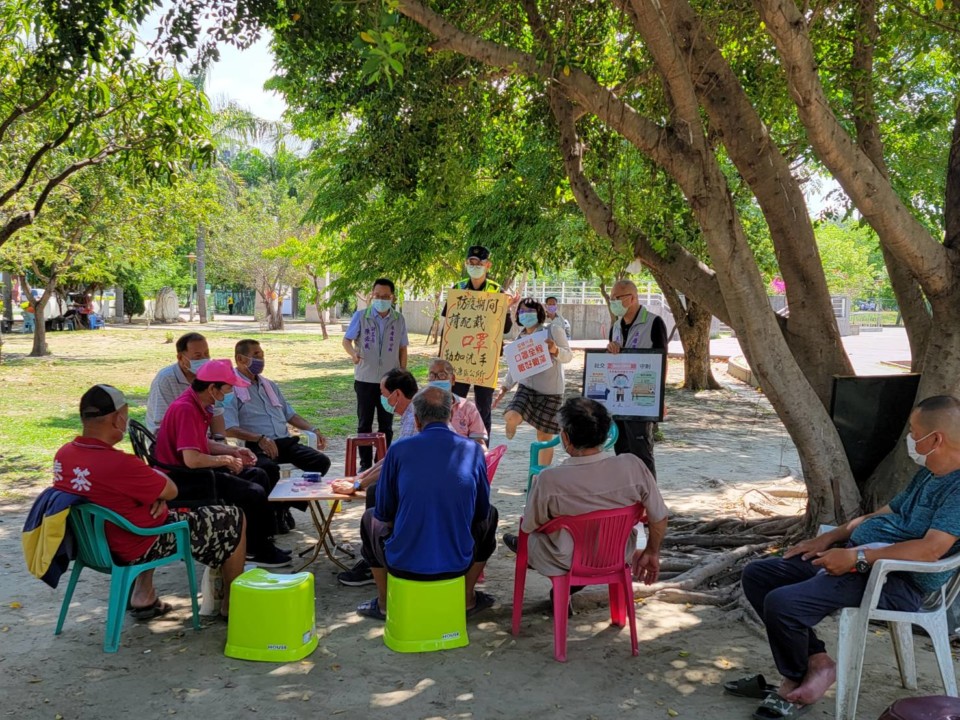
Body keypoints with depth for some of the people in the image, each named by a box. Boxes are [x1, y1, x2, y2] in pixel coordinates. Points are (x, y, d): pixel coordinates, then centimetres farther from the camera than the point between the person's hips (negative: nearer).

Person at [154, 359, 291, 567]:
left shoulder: (197, 404, 6)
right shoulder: (185, 409, -25)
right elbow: (191, 459, -31)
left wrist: (234, 451, 6)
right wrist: (226, 460, -15)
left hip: (198, 471, 11)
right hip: (183, 479, -11)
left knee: (258, 475, 12)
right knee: (253, 493, -16)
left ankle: (262, 541, 19)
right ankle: (256, 551, 5)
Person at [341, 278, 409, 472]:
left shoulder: (399, 320, 3)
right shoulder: (360, 316, -3)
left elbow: (402, 349, 9)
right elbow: (346, 340, -3)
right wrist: (353, 353, -25)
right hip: (365, 379, -1)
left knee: (386, 425, 7)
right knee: (364, 424, 6)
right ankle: (365, 463, 14)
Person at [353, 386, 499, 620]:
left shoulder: (399, 449, -8)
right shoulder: (473, 450, -5)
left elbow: (384, 513, 3)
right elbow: (481, 511, 7)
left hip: (404, 565, 0)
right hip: (458, 564, 1)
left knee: (370, 518, 32)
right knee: (489, 515, 31)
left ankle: (384, 605, 37)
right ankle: (468, 599, 34)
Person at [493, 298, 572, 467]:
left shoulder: (553, 330, -5)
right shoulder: (520, 338, 11)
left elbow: (568, 356, -8)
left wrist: (555, 350, -29)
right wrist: (504, 388, 11)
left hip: (550, 392, -3)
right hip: (527, 388, 3)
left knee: (544, 437, 2)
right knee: (511, 417, -25)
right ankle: (512, 427, 12)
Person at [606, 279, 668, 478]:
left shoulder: (653, 323, -8)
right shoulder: (616, 327, 13)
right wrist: (611, 349, -4)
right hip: (616, 399, 7)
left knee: (641, 453, -5)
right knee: (621, 451, 11)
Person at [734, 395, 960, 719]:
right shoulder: (926, 475, 19)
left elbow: (932, 549, -25)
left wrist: (858, 557, -24)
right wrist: (828, 538, 12)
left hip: (897, 582, -11)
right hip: (857, 558, 11)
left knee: (782, 603, -27)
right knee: (756, 575, 5)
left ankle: (796, 681, 3)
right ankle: (816, 661, 4)